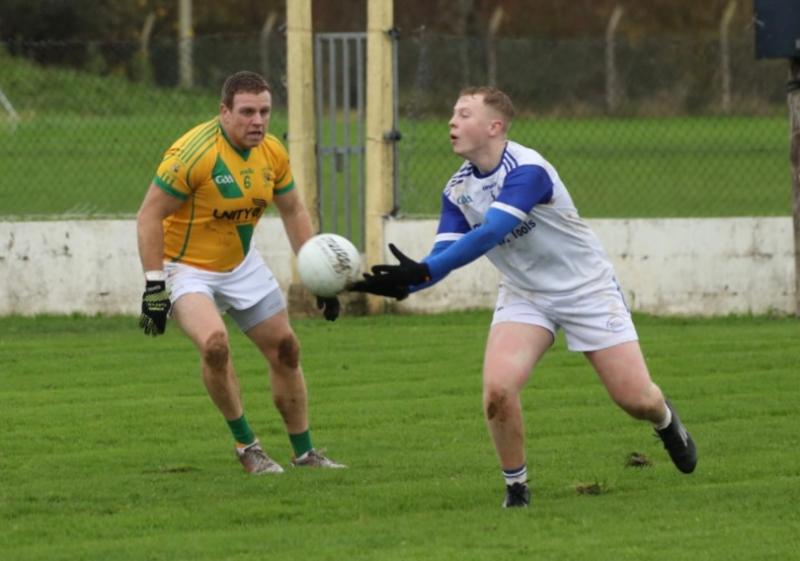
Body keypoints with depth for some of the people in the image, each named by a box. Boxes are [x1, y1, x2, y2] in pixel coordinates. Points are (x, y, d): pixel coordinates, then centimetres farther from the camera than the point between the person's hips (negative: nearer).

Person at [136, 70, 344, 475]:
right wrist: (154, 285, -26)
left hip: (242, 265, 7)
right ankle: (246, 445, -11)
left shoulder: (273, 154, -5)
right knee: (215, 344, -30)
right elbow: (149, 216, -22)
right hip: (188, 269, -7)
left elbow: (293, 212, 10)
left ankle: (304, 453, 25)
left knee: (285, 349, 9)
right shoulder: (194, 152, -26)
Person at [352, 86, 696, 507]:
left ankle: (665, 421, 35)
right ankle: (515, 485, 0)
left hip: (586, 289, -4)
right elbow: (445, 255, -12)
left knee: (636, 398, -3)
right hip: (523, 295, 4)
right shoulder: (458, 190, -6)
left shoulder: (526, 170, -27)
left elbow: (489, 235, -39)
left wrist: (422, 272, -47)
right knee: (497, 388, -21)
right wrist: (404, 284, -34)